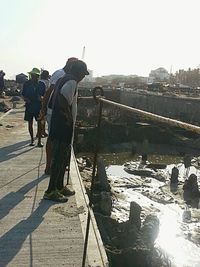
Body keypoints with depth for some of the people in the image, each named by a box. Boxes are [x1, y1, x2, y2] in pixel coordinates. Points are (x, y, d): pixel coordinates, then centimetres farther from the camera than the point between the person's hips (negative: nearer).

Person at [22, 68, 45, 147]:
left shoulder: (41, 84, 2)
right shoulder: (26, 84, 3)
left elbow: (44, 94, 7)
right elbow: (23, 94, 9)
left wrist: (42, 97, -14)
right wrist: (26, 99, -10)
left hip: (39, 105, -1)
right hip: (29, 105, 1)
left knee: (39, 123, -3)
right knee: (30, 123, 7)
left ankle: (39, 141, 4)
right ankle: (32, 140, 21)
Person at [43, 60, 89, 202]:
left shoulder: (64, 80, 17)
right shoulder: (72, 82, -14)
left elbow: (55, 99, 22)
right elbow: (63, 98, -32)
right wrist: (68, 115, -20)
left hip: (59, 125, 10)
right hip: (64, 126, -10)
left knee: (64, 157, 17)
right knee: (59, 158, -4)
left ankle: (59, 186, 28)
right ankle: (51, 191, 4)